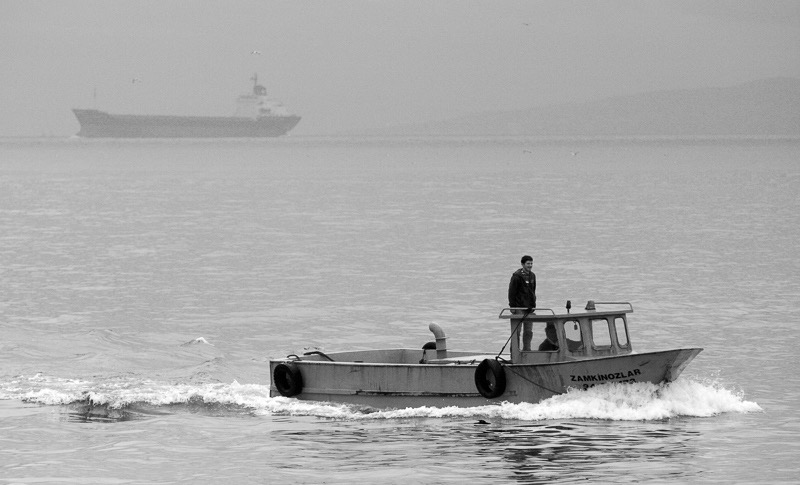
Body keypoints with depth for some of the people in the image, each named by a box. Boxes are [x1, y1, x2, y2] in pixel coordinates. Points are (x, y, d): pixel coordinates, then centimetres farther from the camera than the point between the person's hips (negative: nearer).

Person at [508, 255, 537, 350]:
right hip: (519, 308, -6)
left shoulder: (532, 276, 11)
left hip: (529, 308, 6)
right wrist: (512, 306, -14)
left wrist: (533, 305, 13)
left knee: (529, 331, 6)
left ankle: (527, 350, 11)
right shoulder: (517, 276, -9)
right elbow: (511, 292, -10)